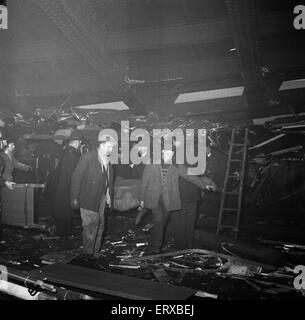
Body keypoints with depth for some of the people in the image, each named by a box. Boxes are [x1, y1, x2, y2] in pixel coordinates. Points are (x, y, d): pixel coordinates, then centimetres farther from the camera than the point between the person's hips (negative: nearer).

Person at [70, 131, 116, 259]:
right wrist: (75, 198, -12)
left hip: (101, 199, 7)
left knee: (100, 225, 10)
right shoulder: (87, 158, -10)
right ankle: (88, 251, 13)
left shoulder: (108, 161, 10)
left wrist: (109, 198, 10)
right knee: (91, 224, -5)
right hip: (89, 199, -6)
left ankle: (95, 251, 24)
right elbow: (76, 177, -11)